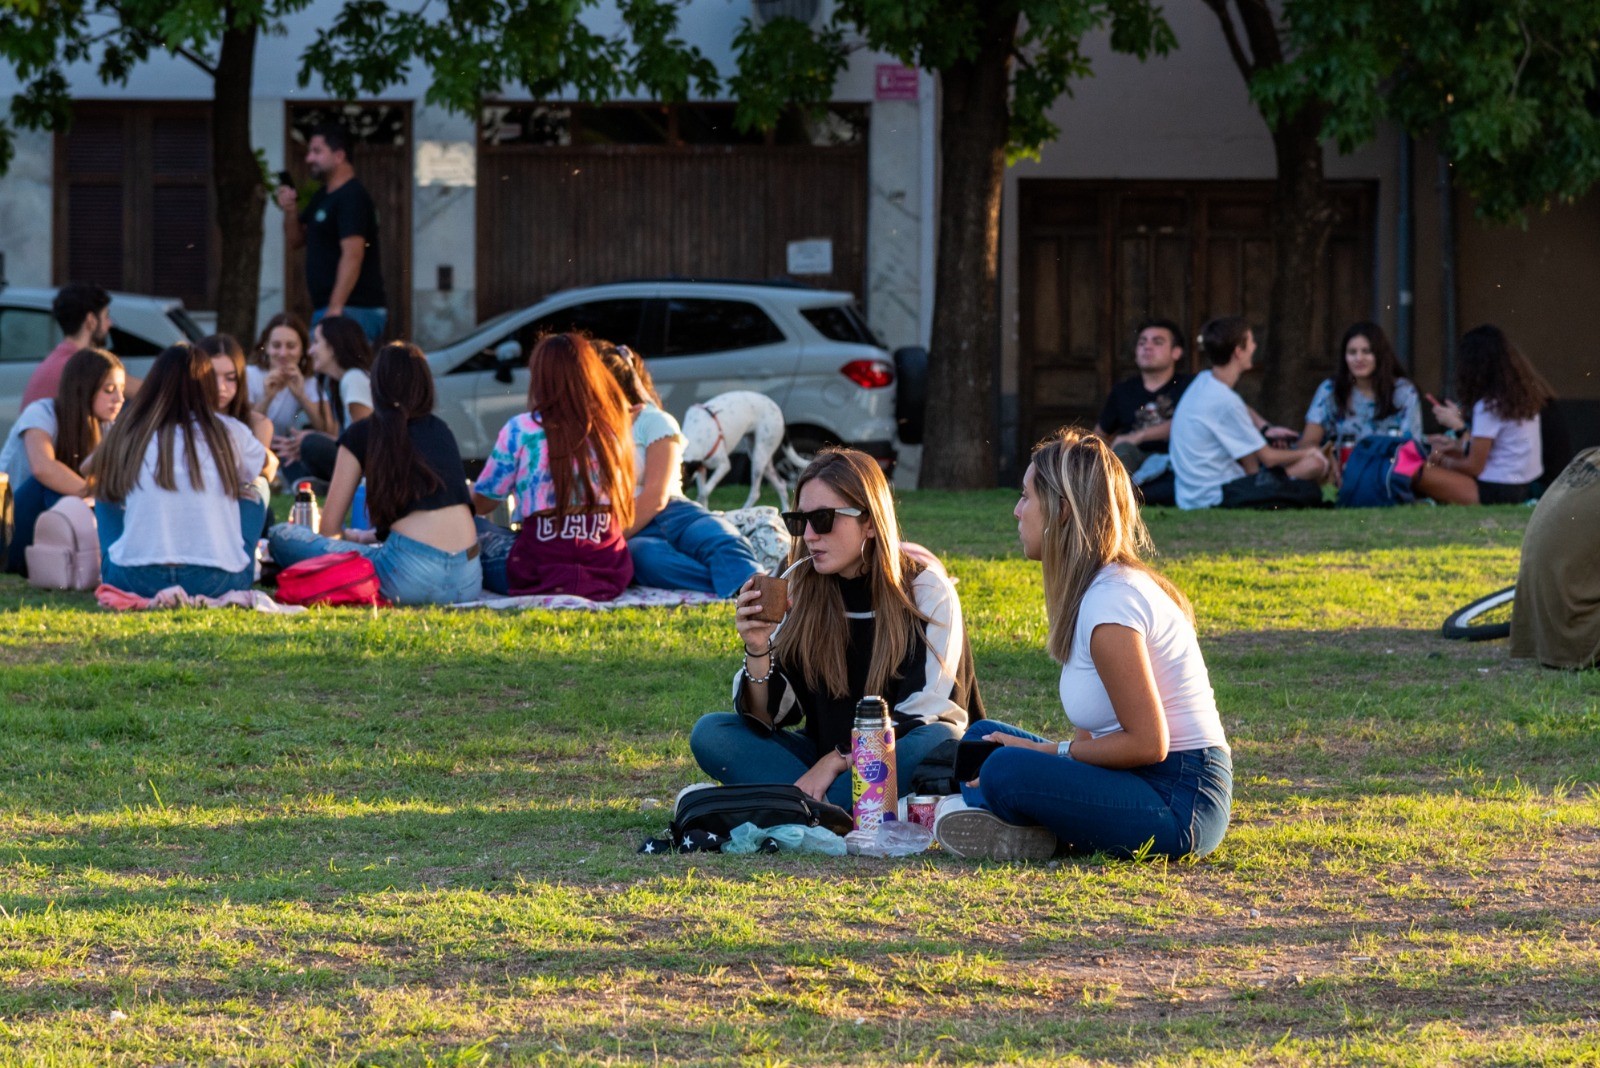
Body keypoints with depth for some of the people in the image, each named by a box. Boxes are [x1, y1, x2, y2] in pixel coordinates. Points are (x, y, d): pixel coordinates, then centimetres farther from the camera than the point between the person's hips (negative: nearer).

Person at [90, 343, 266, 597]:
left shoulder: (128, 433, 2)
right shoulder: (230, 432, 3)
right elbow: (268, 465, 25)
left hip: (137, 580, 0)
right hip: (216, 583, 0)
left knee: (106, 491, 27)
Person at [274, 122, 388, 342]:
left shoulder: (352, 198, -13)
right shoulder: (322, 197, 18)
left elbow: (352, 255, -21)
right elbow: (296, 240, 24)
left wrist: (336, 308, -27)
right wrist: (290, 211, 3)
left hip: (353, 311, -10)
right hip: (326, 309, 10)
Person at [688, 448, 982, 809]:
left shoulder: (927, 592, -10)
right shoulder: (795, 587, -1)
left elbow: (923, 718, -14)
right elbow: (767, 719, -3)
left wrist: (837, 761, -22)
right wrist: (758, 653, -22)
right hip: (823, 755, 4)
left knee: (938, 739, -37)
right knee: (709, 733, -17)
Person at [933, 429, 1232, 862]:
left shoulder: (1110, 603, -18)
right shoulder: (1097, 587, 13)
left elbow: (1146, 744, -21)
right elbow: (1095, 732, 14)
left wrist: (1047, 753, -10)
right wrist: (1044, 752, -3)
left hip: (1182, 801, -10)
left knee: (1007, 770, -28)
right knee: (983, 737, 15)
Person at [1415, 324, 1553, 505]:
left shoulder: (1488, 406, -17)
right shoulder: (1525, 394, 8)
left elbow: (1474, 466, -10)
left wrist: (1442, 461, 7)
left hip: (1498, 493, -10)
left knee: (1420, 475, -14)